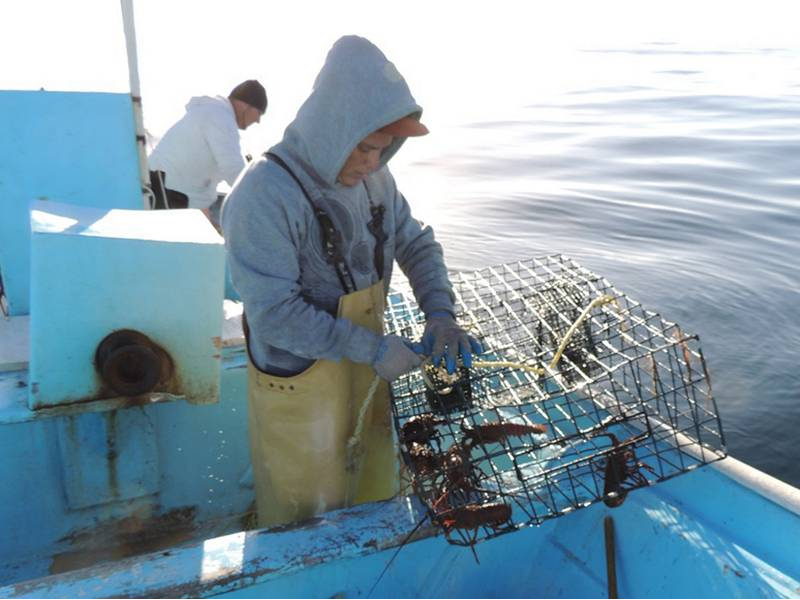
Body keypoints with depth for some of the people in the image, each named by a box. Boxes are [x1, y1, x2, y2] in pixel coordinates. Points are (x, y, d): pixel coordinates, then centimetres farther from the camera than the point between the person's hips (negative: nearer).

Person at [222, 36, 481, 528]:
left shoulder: (374, 178, -3)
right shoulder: (265, 195, -24)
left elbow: (417, 243, 8)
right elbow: (273, 313, -27)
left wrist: (440, 313, -9)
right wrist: (374, 349, -24)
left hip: (366, 373, 6)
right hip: (301, 383, -6)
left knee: (374, 495, 23)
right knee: (308, 522, 15)